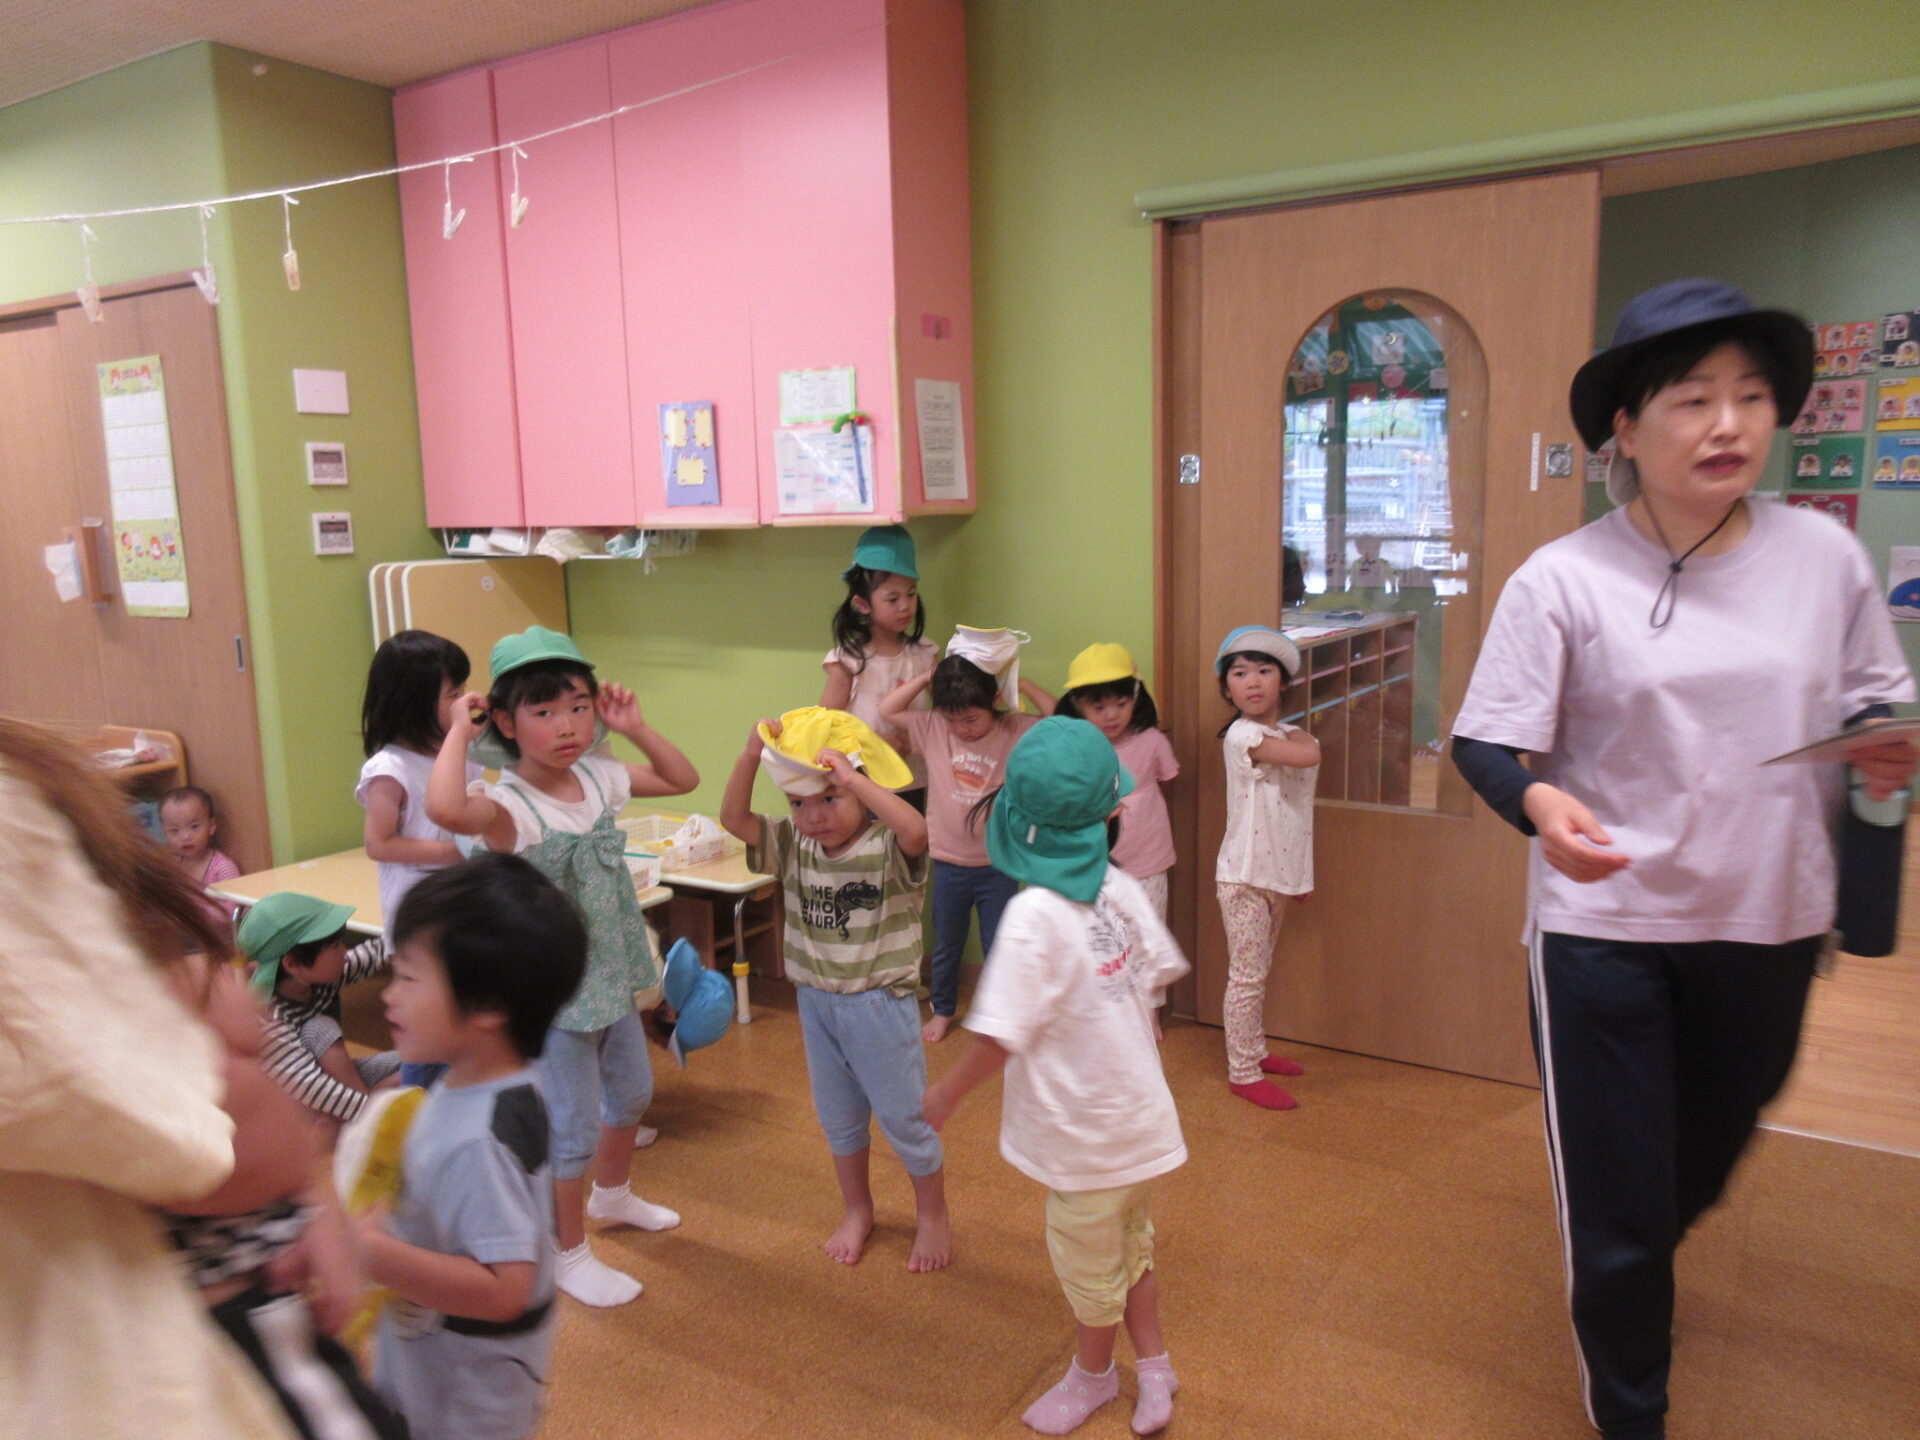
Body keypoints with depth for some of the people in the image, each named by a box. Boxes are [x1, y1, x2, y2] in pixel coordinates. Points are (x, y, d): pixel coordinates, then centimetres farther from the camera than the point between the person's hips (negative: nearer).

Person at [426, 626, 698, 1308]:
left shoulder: (598, 778, -4)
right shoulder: (507, 805, -25)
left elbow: (682, 779, 10)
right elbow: (445, 809, -49)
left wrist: (636, 728, -2)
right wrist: (458, 732, -35)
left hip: (611, 978, 8)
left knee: (631, 1093, 27)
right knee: (574, 1127, 5)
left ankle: (612, 1194, 54)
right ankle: (569, 1255, 29)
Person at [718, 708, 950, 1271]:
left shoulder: (888, 847, -20)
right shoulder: (795, 846, -3)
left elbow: (915, 830, -43)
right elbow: (734, 819, -9)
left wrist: (851, 778, -42)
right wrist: (752, 754, -22)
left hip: (879, 1003, -6)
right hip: (816, 1001, 6)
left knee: (903, 1117, 10)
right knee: (838, 1117, 22)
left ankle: (932, 1214, 33)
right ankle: (857, 1210, 44)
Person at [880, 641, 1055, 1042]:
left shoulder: (1015, 730, -10)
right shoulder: (933, 729, -6)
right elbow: (887, 710, -2)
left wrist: (1022, 684, -18)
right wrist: (926, 678, -10)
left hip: (997, 865, -2)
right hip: (948, 863, 2)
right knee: (946, 945, 20)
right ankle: (943, 1011, 40)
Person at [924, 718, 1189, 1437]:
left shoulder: (1033, 916, -28)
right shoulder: (1119, 886, -9)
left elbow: (999, 1035, -26)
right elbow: (1158, 975, 3)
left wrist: (946, 1093, -9)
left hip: (1087, 1131, -6)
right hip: (1138, 1111, 6)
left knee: (1090, 1263, 20)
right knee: (1129, 1245, 27)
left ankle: (1093, 1372, 44)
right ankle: (1153, 1366, 43)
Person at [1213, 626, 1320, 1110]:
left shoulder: (1289, 737, 8)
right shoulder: (1242, 735, -17)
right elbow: (1308, 754, -30)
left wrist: (1303, 874, 16)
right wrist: (1294, 731, -8)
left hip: (1279, 874, 8)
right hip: (1245, 875, -7)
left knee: (1260, 970, 19)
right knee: (1246, 975, 0)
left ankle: (1255, 1051, 33)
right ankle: (1242, 1073, 9)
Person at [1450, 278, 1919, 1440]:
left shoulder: (1825, 555, -2)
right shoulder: (1562, 581, -12)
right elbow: (1484, 744, -12)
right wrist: (1538, 801, -33)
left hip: (1770, 920, 4)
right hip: (1604, 924, -4)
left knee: (1707, 1160, 26)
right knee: (1615, 1200, 6)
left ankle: (1634, 1272, 61)